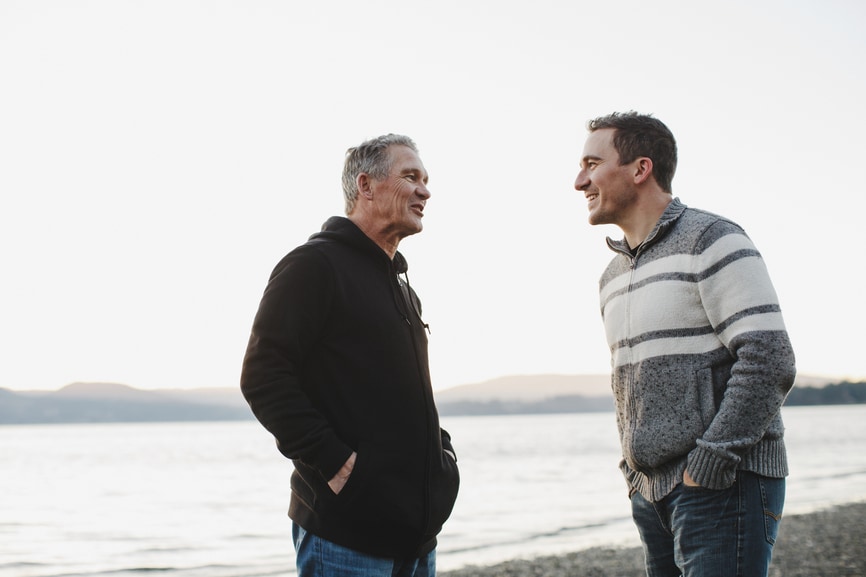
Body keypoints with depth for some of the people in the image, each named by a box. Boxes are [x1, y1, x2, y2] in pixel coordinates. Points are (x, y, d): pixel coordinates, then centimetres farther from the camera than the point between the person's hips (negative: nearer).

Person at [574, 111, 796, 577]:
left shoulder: (713, 241, -7)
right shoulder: (613, 276, 18)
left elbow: (770, 361, -15)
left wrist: (707, 466, -17)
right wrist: (634, 469, 11)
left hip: (724, 486, -7)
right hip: (651, 491, 8)